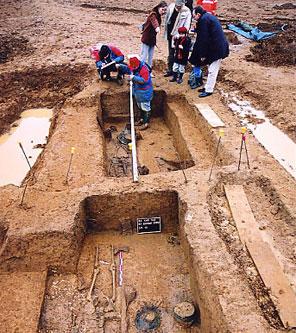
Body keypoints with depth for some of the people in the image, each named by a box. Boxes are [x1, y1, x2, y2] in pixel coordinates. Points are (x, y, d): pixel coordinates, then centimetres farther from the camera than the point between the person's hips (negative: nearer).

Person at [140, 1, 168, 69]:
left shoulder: (158, 15, 8)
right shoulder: (153, 14, -19)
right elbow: (154, 21, -41)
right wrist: (157, 27, -60)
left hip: (152, 39, 8)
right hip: (146, 39, -8)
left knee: (150, 57, 13)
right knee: (143, 57, -3)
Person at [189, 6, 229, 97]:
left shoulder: (203, 20, -15)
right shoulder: (209, 16, 16)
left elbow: (204, 39, -17)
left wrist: (203, 55, -13)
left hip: (216, 48, -10)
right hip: (218, 47, 10)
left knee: (212, 71, -3)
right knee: (211, 70, 18)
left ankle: (208, 90, 3)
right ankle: (208, 86, 28)